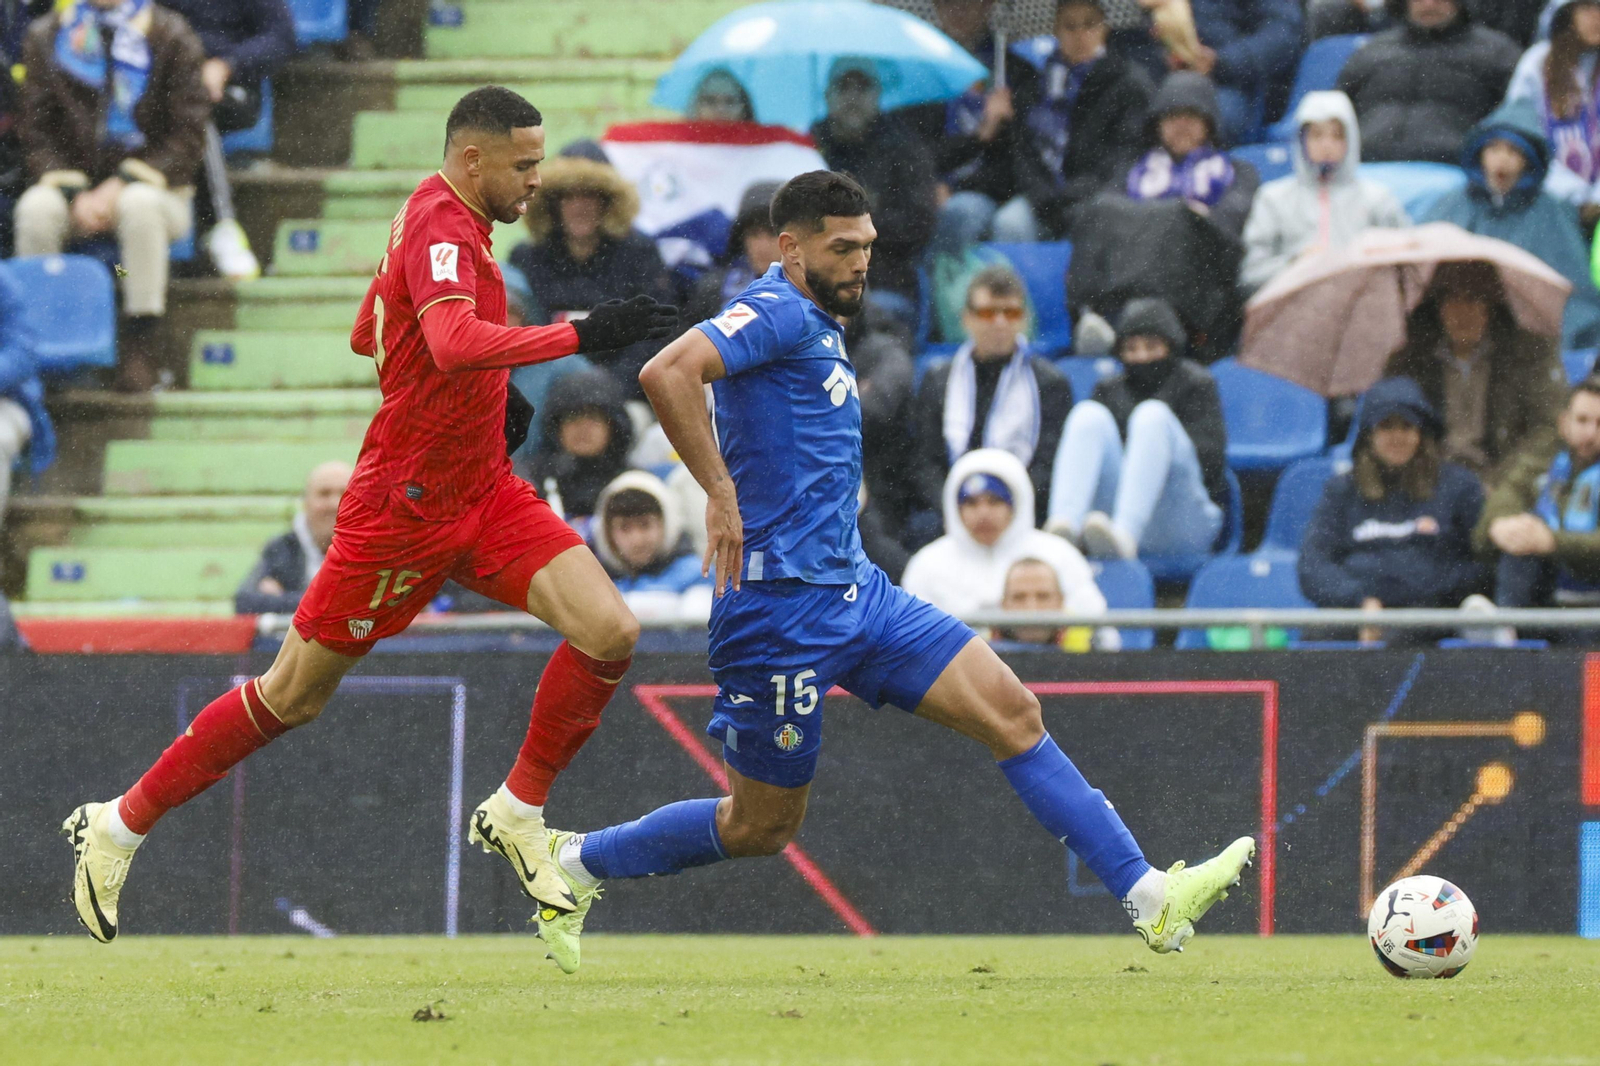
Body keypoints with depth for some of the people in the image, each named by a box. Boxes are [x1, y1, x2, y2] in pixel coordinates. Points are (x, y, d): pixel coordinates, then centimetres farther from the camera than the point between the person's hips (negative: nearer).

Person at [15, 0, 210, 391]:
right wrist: (75, 194, -14)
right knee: (36, 208, -31)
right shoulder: (45, 37, 5)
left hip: (150, 185, -2)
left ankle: (139, 345, -30)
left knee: (139, 204, -37)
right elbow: (37, 133, 4)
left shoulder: (172, 36, -2)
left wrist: (122, 185, -18)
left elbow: (188, 136, -5)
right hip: (73, 184, 2)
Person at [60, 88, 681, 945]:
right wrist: (579, 336, -40)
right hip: (405, 508, -9)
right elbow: (454, 343, -39)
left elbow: (366, 337, 23)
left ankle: (518, 812, 5)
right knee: (293, 697, 4)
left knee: (609, 631, -11)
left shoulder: (442, 219, 10)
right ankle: (119, 826, 20)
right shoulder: (440, 226, -19)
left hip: (485, 492, 9)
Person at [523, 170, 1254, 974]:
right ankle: (577, 863, 23)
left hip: (854, 589, 9)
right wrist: (722, 495, -29)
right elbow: (666, 373, -30)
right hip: (784, 604, -9)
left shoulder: (818, 325, 17)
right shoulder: (778, 313, -13)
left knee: (1013, 712, -2)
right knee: (763, 827, 3)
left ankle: (1151, 902, -4)